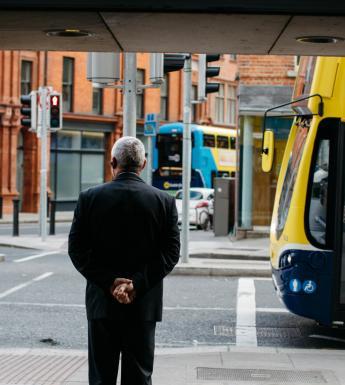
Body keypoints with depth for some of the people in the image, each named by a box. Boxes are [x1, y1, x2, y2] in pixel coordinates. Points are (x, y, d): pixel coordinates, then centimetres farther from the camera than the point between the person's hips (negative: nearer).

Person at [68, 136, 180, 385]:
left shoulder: (90, 198, -3)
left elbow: (77, 250, -6)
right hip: (144, 305, 0)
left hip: (102, 301, 0)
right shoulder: (164, 201, -1)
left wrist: (110, 282, -9)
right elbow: (171, 253, -6)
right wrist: (137, 285, -11)